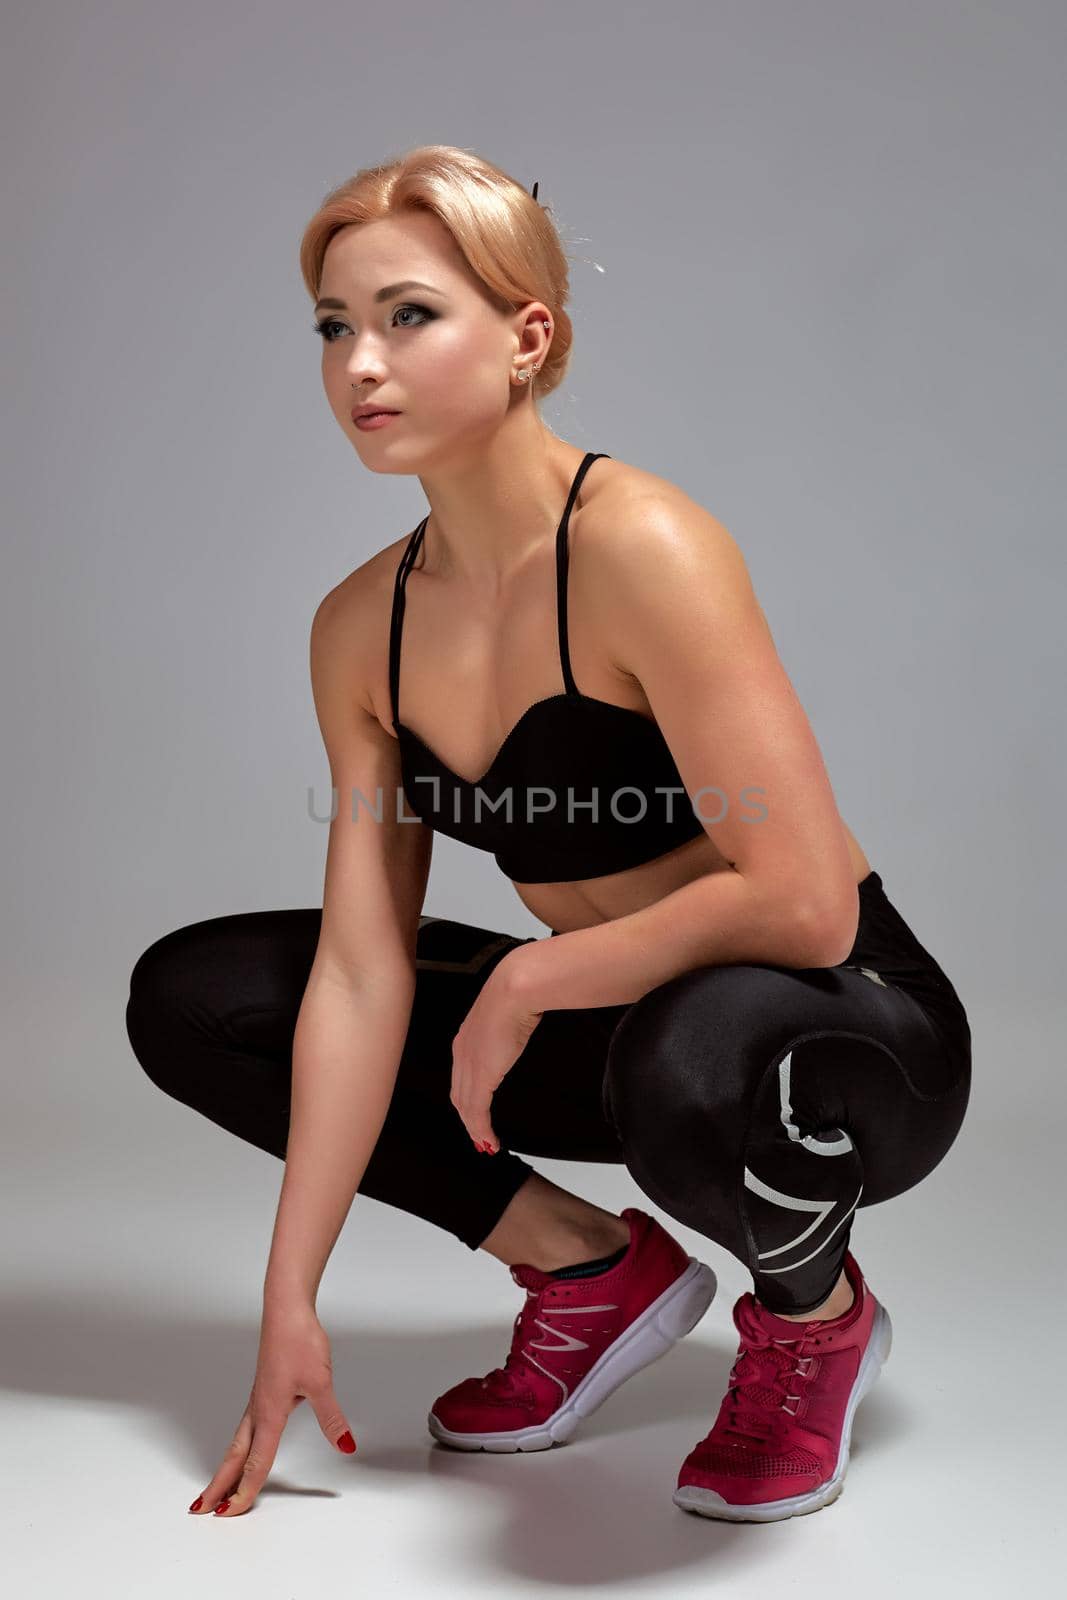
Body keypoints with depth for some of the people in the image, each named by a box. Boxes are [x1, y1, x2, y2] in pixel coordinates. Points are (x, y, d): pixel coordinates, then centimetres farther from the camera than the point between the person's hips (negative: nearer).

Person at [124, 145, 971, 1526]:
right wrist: (290, 1305, -10)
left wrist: (527, 978, -19)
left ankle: (817, 1315, -3)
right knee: (189, 998, 1)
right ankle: (595, 1267, 7)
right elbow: (360, 975, -7)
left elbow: (802, 902, -30)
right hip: (624, 1024, 6)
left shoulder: (639, 548, -25)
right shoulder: (361, 628, -4)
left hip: (850, 1031, -6)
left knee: (698, 1061, -42)